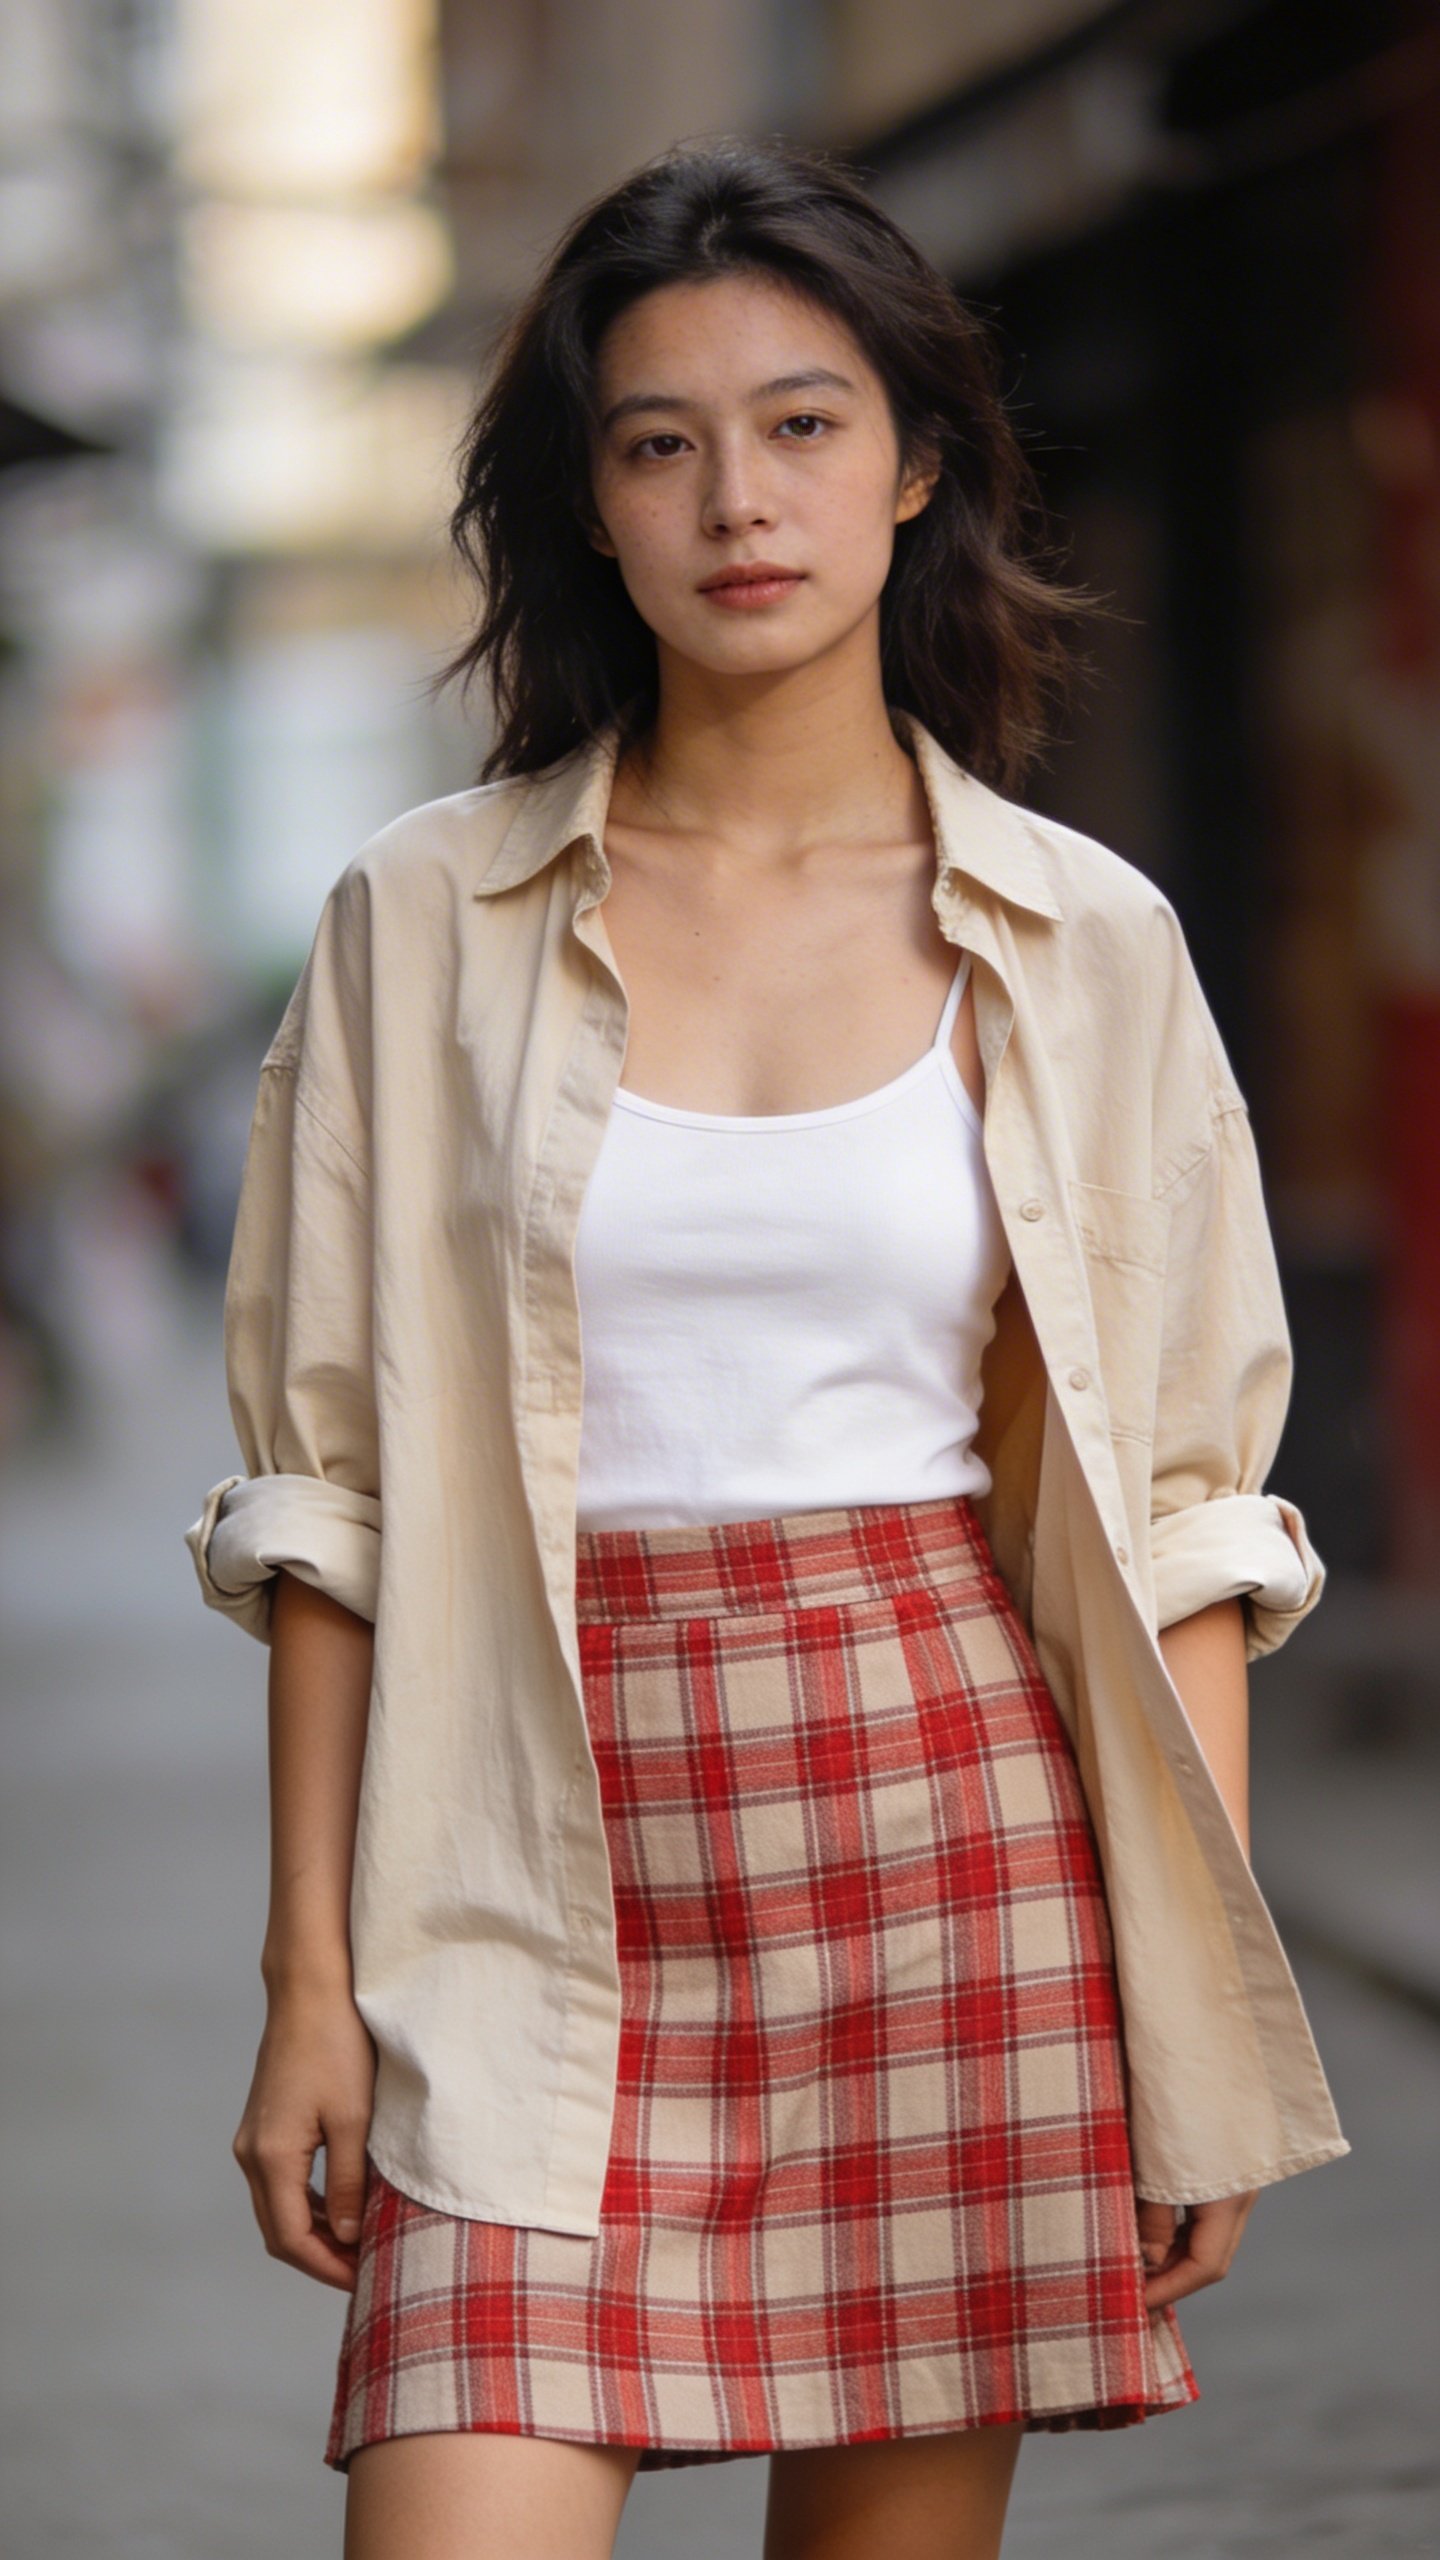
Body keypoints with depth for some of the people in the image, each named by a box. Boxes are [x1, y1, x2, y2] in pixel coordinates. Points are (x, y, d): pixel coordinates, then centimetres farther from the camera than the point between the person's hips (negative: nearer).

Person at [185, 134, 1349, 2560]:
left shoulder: (1080, 944, 4)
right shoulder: (426, 921, 4)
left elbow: (1180, 1502, 5)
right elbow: (327, 1483, 5)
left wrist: (1206, 2013, 1)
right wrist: (310, 1974, 0)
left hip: (955, 1816, 0)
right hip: (556, 1863, 0)